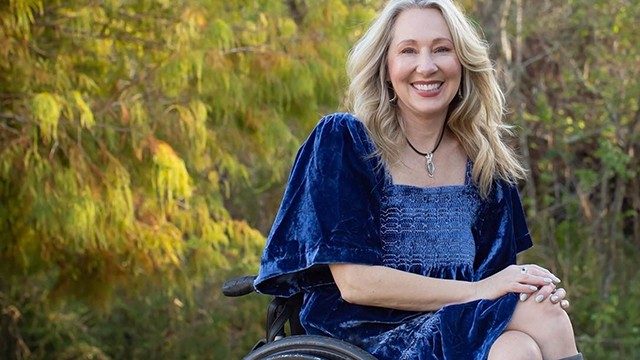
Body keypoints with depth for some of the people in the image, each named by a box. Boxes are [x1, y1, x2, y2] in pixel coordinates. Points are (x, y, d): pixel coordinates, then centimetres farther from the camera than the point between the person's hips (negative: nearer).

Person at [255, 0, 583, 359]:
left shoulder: (483, 161, 10)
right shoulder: (341, 140, -5)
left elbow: (495, 271, 12)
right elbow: (353, 282, -12)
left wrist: (536, 289, -11)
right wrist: (475, 291, -16)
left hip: (458, 325, 5)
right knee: (545, 321, -28)